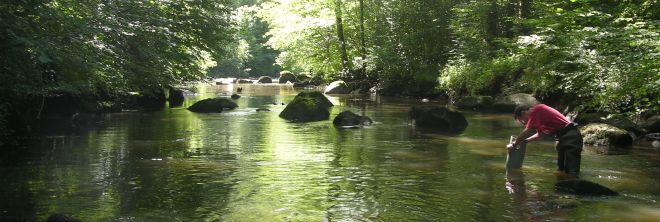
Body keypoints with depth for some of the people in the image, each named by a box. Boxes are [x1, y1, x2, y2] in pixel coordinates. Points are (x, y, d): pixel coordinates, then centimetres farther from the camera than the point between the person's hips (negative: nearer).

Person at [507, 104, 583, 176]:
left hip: (570, 137, -10)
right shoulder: (539, 113, 20)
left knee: (572, 172, -13)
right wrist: (524, 141, 32)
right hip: (565, 138, 10)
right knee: (560, 170, 14)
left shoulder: (536, 110, -10)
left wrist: (514, 144, 0)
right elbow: (540, 134, 32)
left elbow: (528, 131, -11)